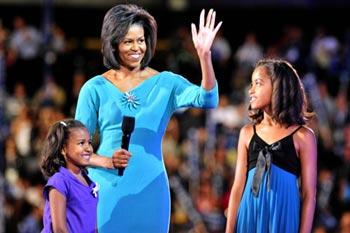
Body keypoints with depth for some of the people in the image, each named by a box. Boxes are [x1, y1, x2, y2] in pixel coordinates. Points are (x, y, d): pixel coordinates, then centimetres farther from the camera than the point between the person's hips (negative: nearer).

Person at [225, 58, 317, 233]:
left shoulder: (302, 136, -2)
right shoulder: (247, 133, 9)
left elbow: (309, 195, -3)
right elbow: (238, 187, 8)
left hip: (284, 218, -3)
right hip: (250, 217, 3)